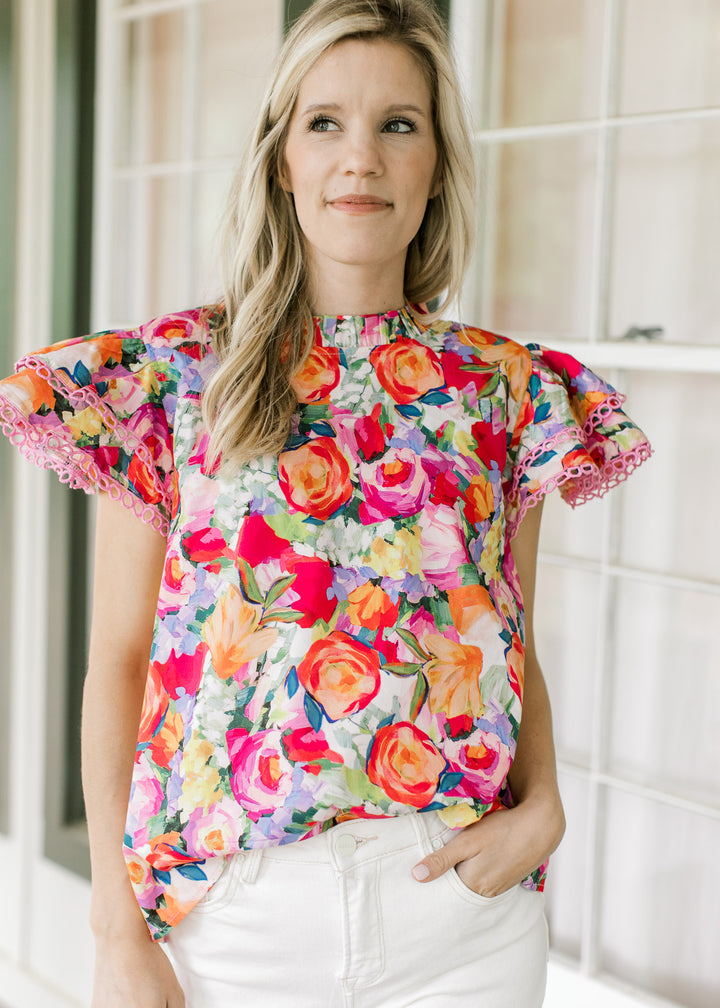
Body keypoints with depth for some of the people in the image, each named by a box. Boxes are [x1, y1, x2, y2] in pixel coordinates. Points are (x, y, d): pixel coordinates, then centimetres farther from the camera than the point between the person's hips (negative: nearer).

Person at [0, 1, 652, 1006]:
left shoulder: (509, 392, 2)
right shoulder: (168, 375, -3)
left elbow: (518, 647, 9)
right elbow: (118, 661, -4)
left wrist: (541, 808, -8)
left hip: (457, 896, 2)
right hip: (235, 910, -1)